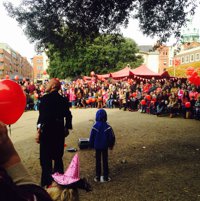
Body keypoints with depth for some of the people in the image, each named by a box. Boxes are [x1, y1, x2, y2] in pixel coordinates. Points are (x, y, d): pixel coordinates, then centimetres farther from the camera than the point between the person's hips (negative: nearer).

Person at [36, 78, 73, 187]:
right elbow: (68, 115, 7)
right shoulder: (63, 100, 4)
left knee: (45, 158, 5)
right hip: (59, 131, 6)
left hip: (47, 131, -6)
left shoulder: (45, 98, -13)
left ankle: (47, 182, 9)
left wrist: (39, 130, -15)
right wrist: (67, 128, 18)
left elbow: (42, 115, -19)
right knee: (58, 157, 18)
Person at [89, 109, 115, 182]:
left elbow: (91, 138, -5)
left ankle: (97, 177, 15)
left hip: (97, 147, 0)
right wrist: (111, 145, 9)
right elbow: (112, 137, -7)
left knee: (98, 161, 10)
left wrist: (92, 145, 10)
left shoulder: (94, 127, -12)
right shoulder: (108, 127, -12)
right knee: (105, 161, 10)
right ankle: (105, 177, 15)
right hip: (105, 147, 0)